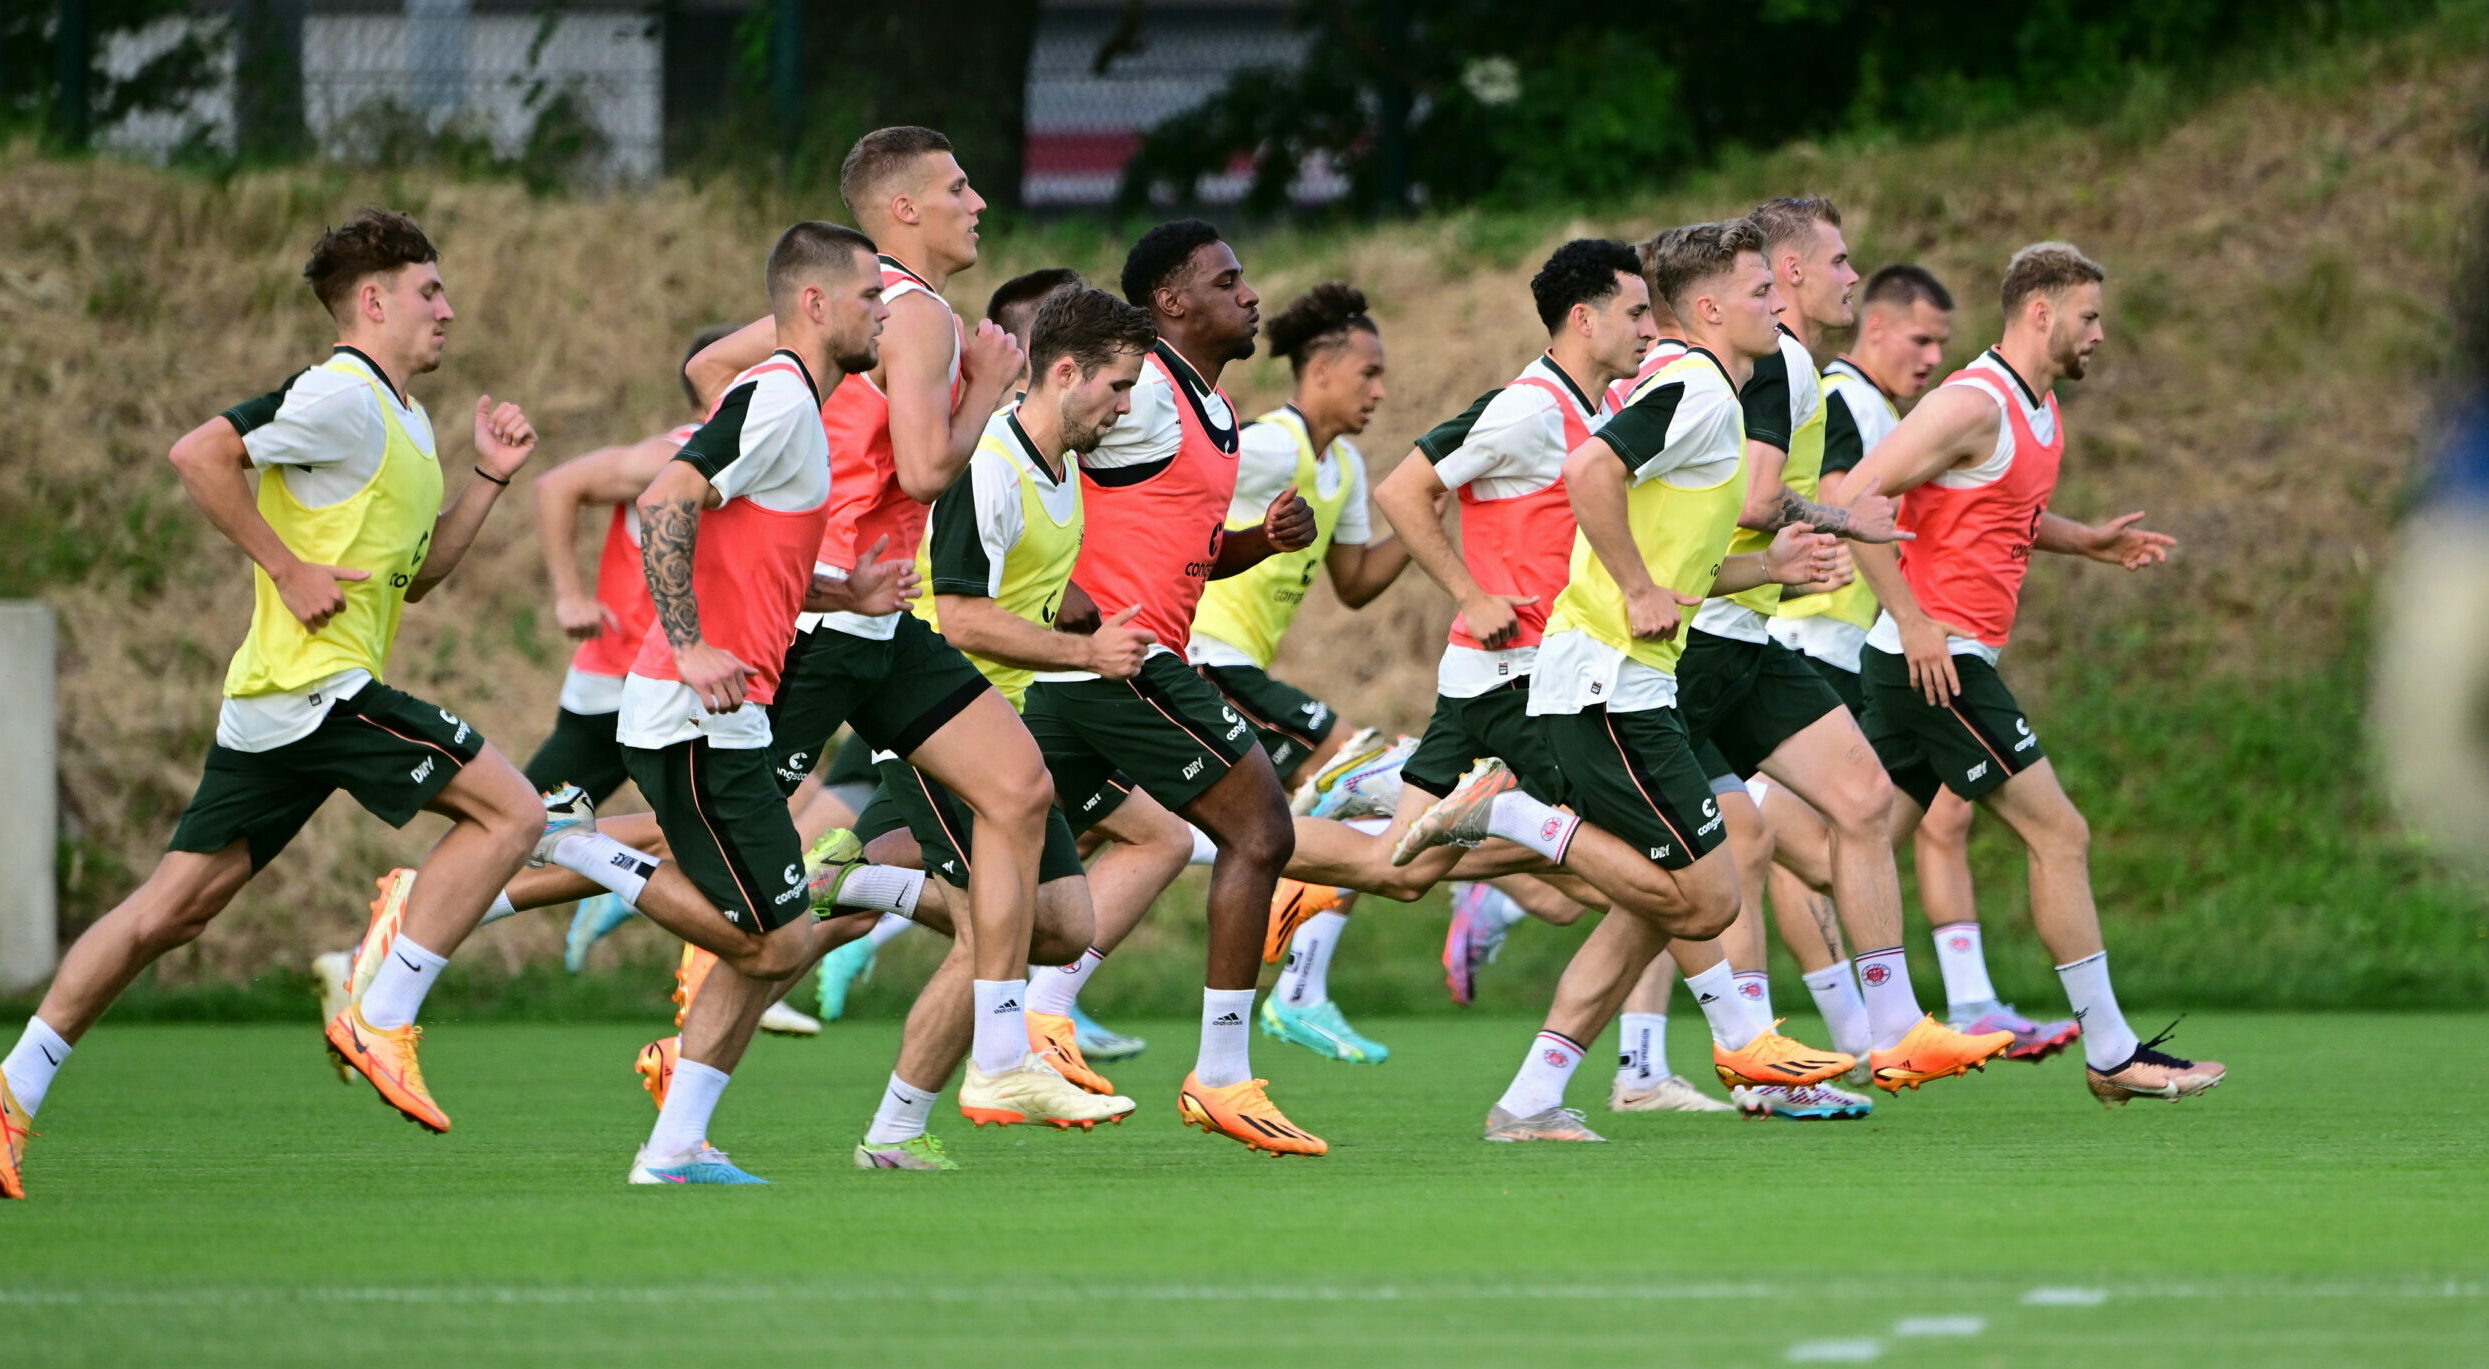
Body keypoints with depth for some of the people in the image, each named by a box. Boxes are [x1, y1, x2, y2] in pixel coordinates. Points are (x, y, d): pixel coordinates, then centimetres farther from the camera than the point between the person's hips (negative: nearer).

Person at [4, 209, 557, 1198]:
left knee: (172, 908, 9)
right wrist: (289, 569, -18)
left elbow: (413, 573, 27)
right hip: (316, 683, -10)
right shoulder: (341, 396, -10)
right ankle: (380, 1024, -9)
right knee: (510, 811, -9)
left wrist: (489, 478, 18)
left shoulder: (408, 426, 21)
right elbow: (200, 456, -19)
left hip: (271, 703, 10)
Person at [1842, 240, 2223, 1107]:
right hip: (1935, 662, -10)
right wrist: (1913, 622, -23)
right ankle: (2111, 1054, -2)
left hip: (1945, 662, 10)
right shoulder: (1974, 403, -16)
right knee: (2059, 835, -7)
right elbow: (1853, 497, -21)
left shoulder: (2037, 410, 15)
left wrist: (2088, 542, 15)